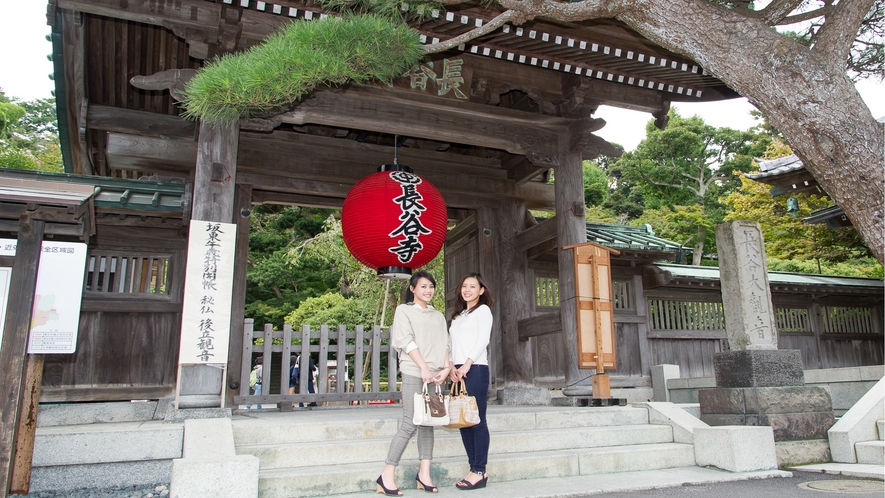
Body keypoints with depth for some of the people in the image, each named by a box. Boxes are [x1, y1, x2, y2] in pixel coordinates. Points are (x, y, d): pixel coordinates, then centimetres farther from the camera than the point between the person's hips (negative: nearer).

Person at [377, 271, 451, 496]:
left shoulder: (438, 316, 20)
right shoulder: (404, 310, 4)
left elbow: (444, 343, 13)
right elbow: (406, 341, -6)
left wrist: (446, 367, -4)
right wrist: (423, 368, -14)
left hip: (434, 374, 5)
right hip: (413, 373, -5)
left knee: (428, 423, 5)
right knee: (409, 425, -9)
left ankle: (424, 474, 9)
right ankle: (387, 476, -3)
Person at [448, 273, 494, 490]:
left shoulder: (483, 310, 3)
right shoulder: (458, 315, 23)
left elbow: (483, 339, -8)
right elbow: (453, 344, 17)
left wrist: (467, 365, -16)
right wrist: (451, 367, 1)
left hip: (475, 369, -7)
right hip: (459, 372, 7)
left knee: (477, 420, -6)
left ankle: (479, 471, -2)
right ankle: (474, 467, 12)